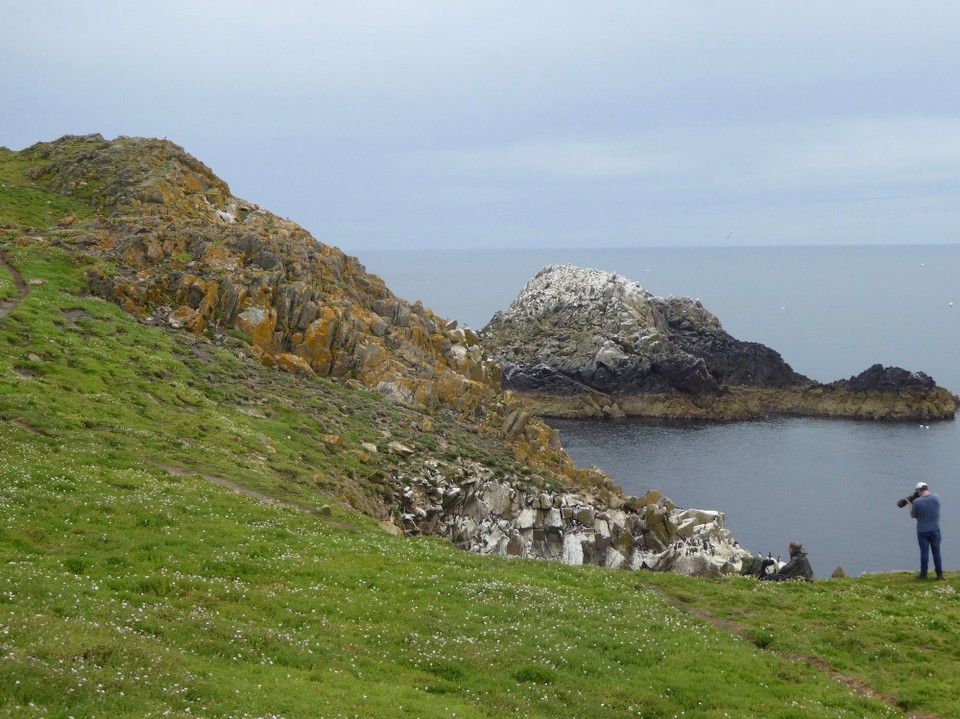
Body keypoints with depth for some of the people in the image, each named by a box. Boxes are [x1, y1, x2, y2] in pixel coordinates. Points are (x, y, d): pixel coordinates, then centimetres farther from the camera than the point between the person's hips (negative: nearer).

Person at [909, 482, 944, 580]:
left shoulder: (917, 502, -15)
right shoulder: (936, 497, -7)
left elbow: (913, 515, -2)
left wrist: (910, 505, 11)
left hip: (922, 531, -2)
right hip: (935, 530, 2)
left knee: (924, 552, 6)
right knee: (936, 552, 10)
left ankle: (923, 574, 11)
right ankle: (939, 574, 14)